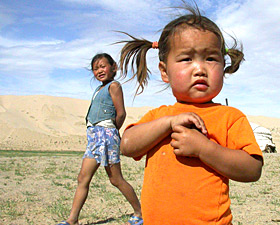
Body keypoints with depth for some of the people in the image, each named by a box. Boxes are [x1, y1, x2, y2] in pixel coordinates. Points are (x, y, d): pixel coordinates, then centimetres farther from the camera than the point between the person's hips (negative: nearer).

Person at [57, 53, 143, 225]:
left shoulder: (114, 85, -4)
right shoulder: (99, 89, 20)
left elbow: (121, 113, -11)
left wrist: (112, 131, 0)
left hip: (106, 134, -8)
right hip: (95, 135, 8)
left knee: (116, 179, -2)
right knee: (83, 178, 5)